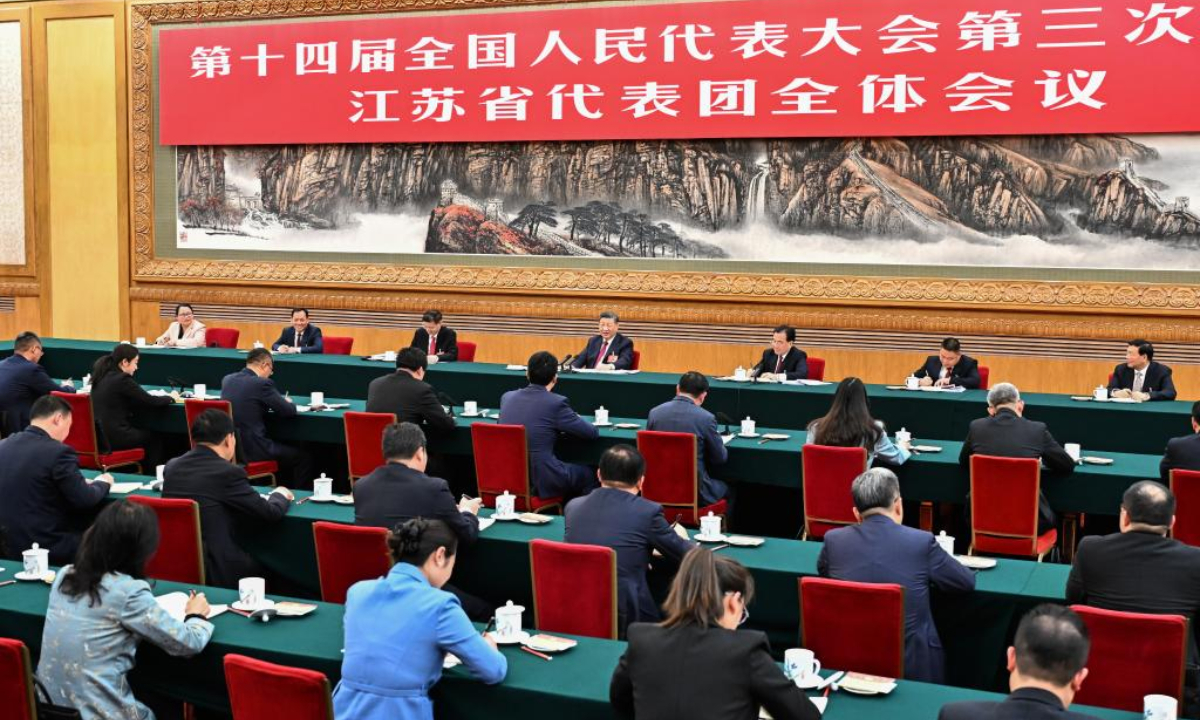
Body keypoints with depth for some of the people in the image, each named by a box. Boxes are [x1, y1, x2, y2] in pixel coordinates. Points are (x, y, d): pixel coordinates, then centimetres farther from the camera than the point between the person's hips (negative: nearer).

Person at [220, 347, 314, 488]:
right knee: (303, 456, 9)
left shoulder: (226, 380, 6)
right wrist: (288, 403, 14)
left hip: (228, 447, 8)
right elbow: (290, 411, -9)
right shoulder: (262, 383, -16)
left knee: (284, 447, 31)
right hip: (251, 450, -8)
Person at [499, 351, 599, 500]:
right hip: (541, 481, -6)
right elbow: (592, 433, -4)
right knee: (587, 475, 23)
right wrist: (575, 419, 16)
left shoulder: (507, 397, 3)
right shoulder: (556, 403, -14)